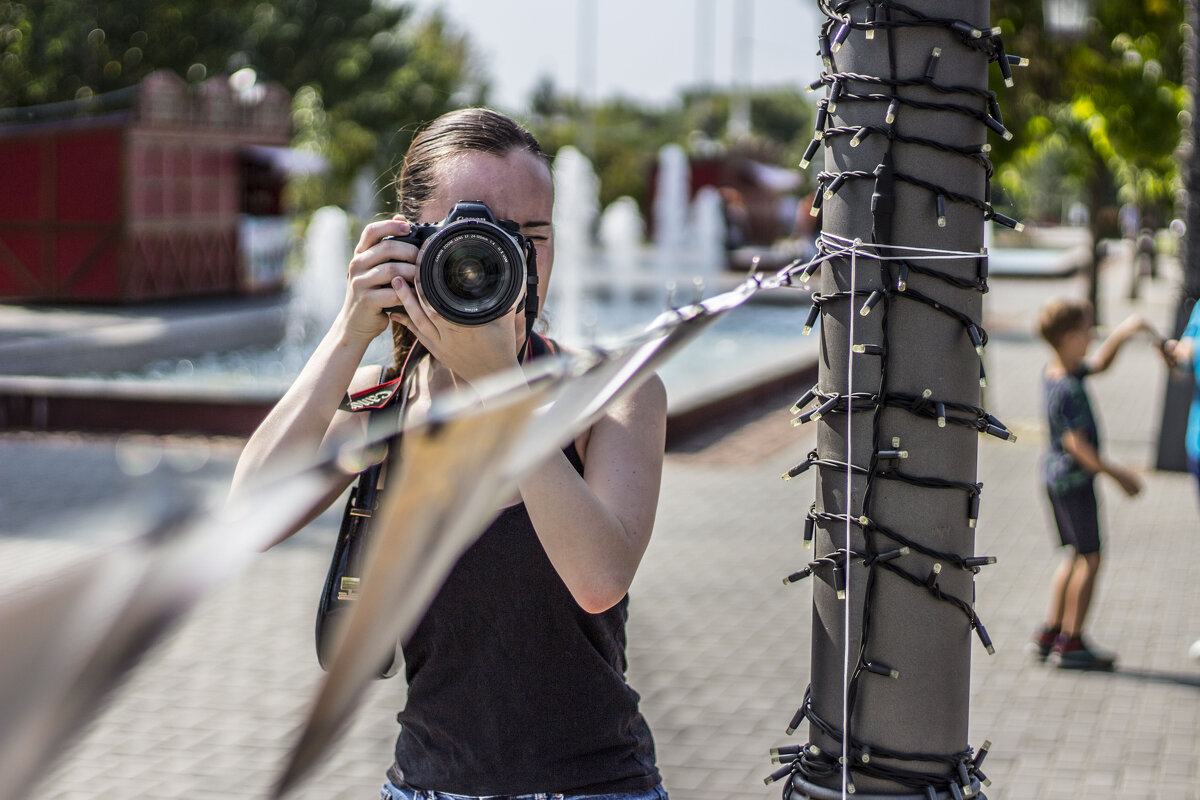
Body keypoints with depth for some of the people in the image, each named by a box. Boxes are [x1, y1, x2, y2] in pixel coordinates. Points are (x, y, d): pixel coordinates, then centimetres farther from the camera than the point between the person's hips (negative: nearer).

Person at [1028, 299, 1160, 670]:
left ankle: (1050, 633, 22)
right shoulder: (1066, 389, -24)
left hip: (1058, 475, 10)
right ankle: (1071, 643, 2)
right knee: (1089, 558, -3)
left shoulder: (1057, 372, 5)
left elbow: (1099, 362, 22)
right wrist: (1117, 474, -21)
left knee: (1075, 555, 18)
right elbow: (1075, 444, -25)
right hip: (1073, 478, -10)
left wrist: (1122, 333, 8)